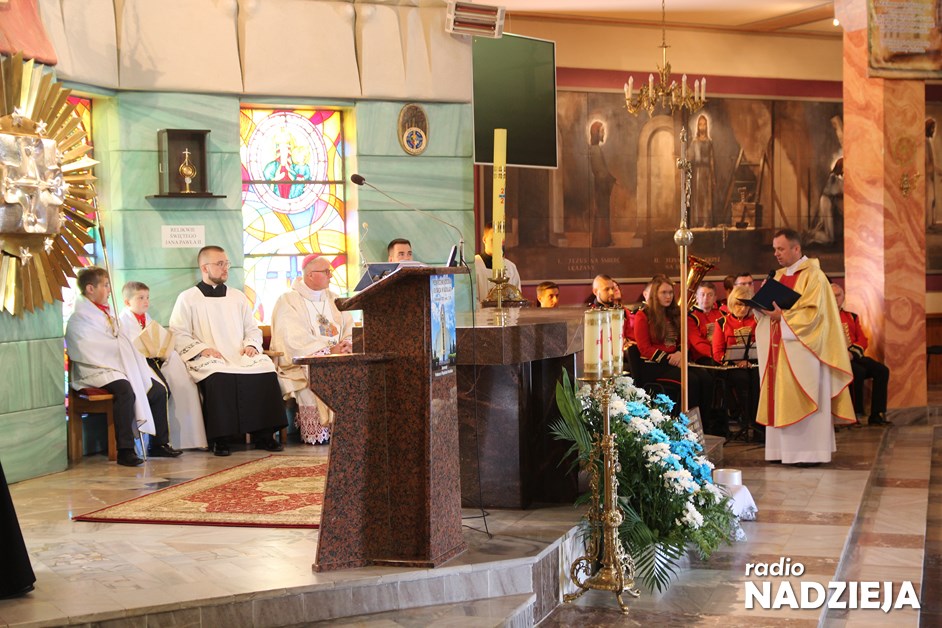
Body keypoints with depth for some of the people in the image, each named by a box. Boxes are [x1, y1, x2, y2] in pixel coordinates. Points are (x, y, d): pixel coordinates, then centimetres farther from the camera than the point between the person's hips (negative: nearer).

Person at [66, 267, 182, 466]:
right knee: (125, 390, -36)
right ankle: (125, 450, -34)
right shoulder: (80, 317, -8)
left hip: (120, 367, 10)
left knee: (158, 390, 3)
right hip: (96, 371, -10)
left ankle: (159, 444, 9)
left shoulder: (106, 312, 21)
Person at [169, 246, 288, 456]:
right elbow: (178, 335, 0)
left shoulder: (238, 297, 23)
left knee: (266, 370, -26)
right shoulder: (187, 299, 8)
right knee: (219, 377, -38)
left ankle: (263, 435, -20)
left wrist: (251, 345, 1)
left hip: (241, 356, 4)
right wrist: (202, 349, -14)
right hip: (208, 360, -4)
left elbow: (252, 329, 23)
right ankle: (219, 439, -27)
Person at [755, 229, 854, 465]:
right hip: (779, 348, 8)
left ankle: (810, 451, -2)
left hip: (801, 349, -8)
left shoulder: (813, 275, -8)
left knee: (801, 399, -7)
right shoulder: (779, 276, 16)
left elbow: (813, 312, -17)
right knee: (781, 399, 6)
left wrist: (783, 315, -19)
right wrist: (762, 308, -1)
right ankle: (785, 448, 9)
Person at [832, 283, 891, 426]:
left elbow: (863, 340, 12)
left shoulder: (852, 317, 21)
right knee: (859, 371, -34)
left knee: (882, 370, -18)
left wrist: (852, 352, -10)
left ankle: (876, 415, -20)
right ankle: (857, 414, -25)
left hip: (854, 356, 5)